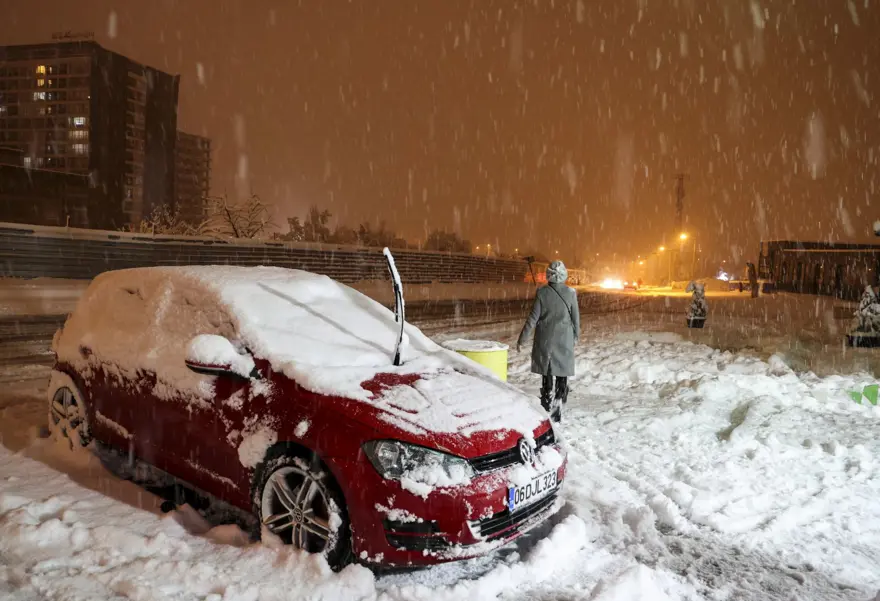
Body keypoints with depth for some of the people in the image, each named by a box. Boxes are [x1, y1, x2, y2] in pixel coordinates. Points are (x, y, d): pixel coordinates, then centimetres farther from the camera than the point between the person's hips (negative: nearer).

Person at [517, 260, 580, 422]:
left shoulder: (542, 292, -10)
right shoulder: (571, 292, -7)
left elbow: (533, 318, -9)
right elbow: (576, 318, -1)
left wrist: (522, 339, 0)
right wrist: (576, 336, 15)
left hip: (546, 341, 0)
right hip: (565, 341, 0)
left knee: (547, 376, 9)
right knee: (562, 377, 10)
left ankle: (548, 411, 11)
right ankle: (558, 412, 12)